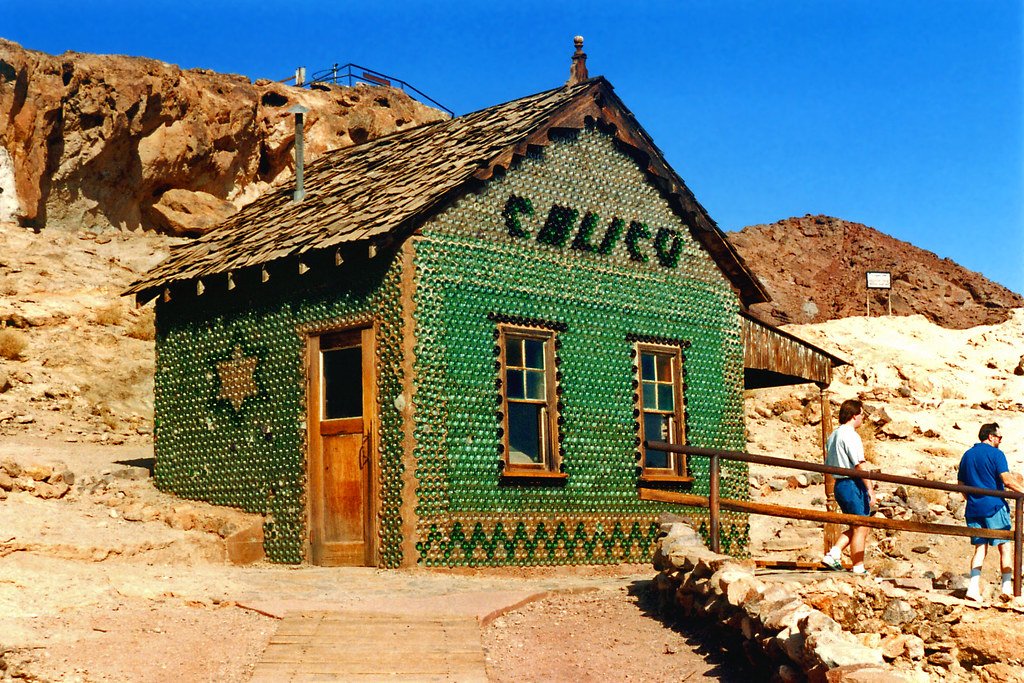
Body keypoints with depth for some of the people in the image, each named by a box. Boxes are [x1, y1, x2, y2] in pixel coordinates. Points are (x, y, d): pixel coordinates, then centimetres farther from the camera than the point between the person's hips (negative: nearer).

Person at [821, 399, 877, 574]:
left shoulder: (832, 436, 15)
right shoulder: (850, 435, -13)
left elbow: (828, 465, 21)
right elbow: (860, 464, -19)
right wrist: (870, 490, -19)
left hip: (839, 485, 9)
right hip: (853, 485, -9)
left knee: (855, 527, 16)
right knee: (861, 529, -3)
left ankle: (833, 554, 4)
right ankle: (858, 569, -1)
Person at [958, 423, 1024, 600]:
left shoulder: (967, 455, 14)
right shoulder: (995, 454, -6)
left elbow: (961, 484, 17)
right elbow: (1007, 480, -15)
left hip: (973, 509, 6)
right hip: (994, 506, -6)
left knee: (980, 547, 7)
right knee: (1005, 546, 5)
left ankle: (974, 587, -6)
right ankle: (1007, 586, 6)